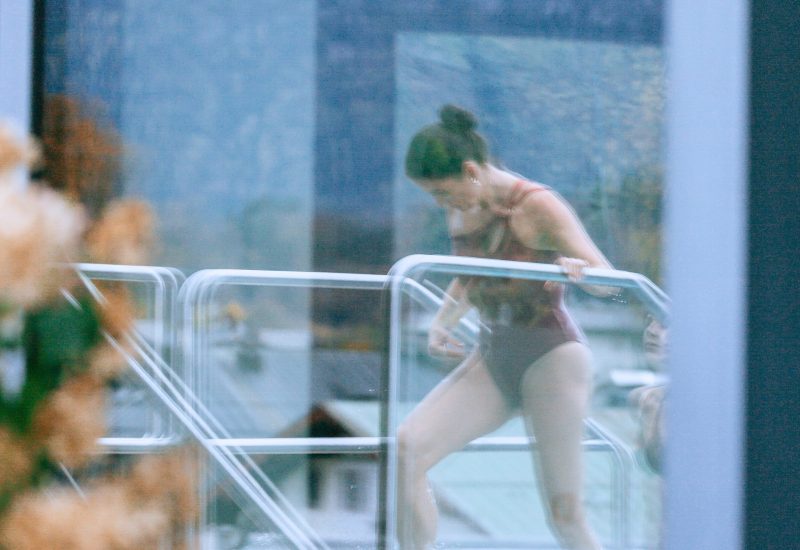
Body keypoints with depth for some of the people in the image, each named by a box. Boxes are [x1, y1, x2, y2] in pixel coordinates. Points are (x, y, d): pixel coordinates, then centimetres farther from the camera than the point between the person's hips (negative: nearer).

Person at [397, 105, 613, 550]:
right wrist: (442, 323, 6)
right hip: (491, 359, 6)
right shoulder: (462, 212, 5)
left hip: (550, 358, -6)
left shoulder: (537, 207, -13)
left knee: (564, 512, -6)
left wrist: (576, 268, -36)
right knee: (407, 448, -15)